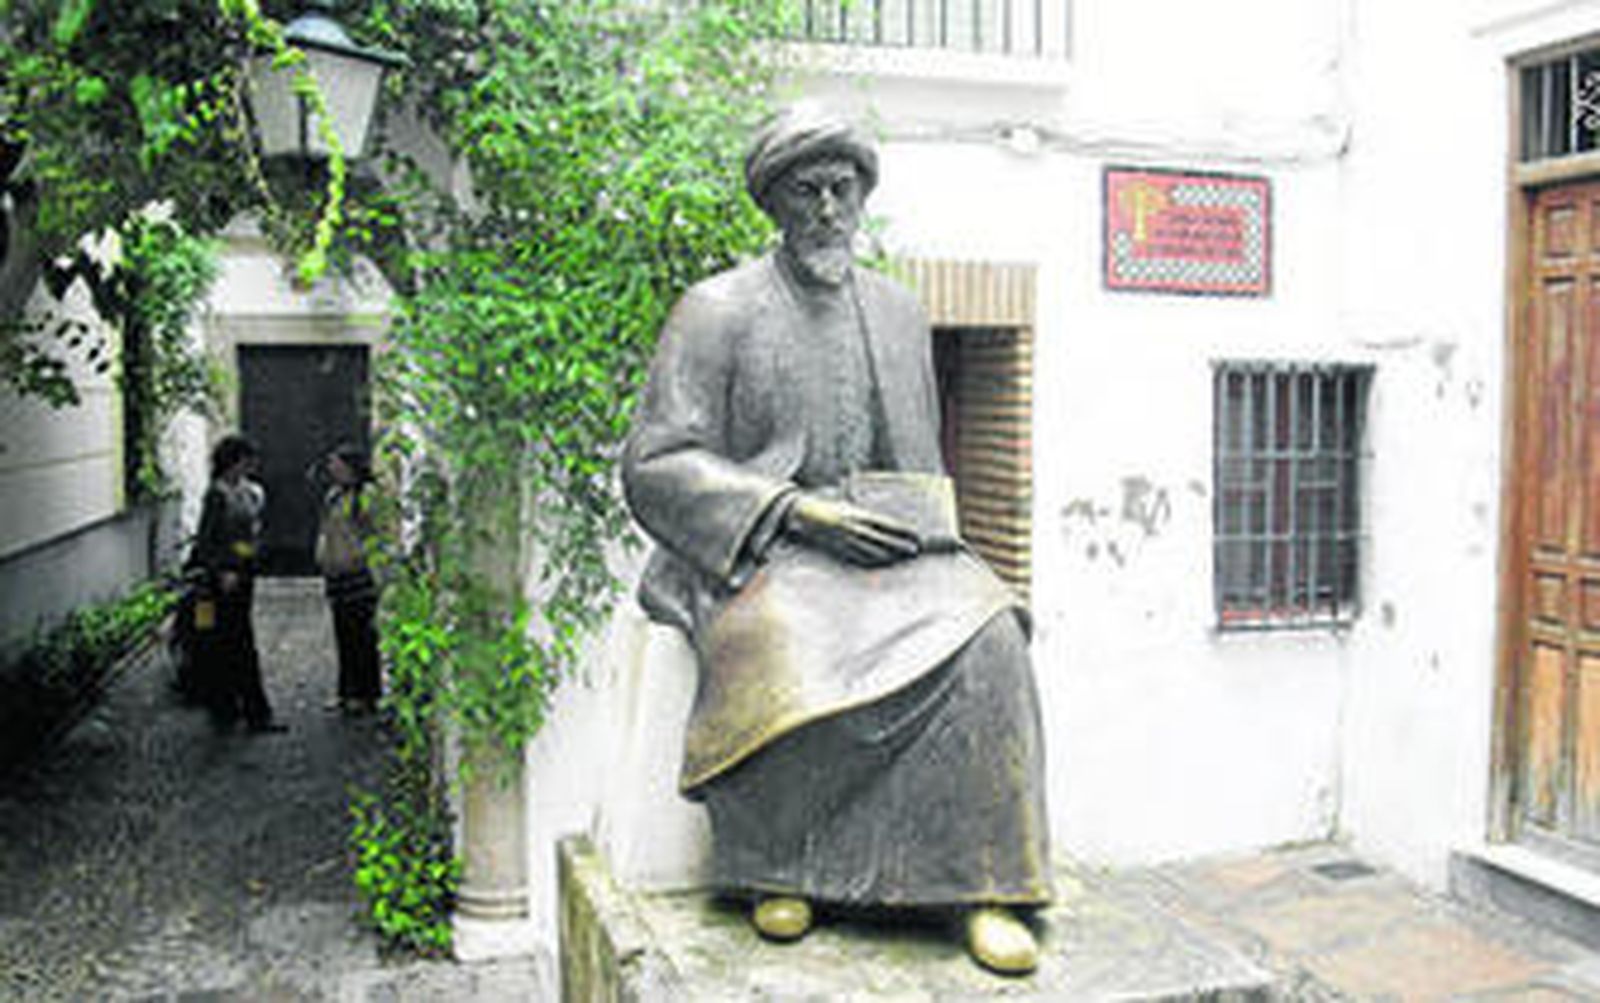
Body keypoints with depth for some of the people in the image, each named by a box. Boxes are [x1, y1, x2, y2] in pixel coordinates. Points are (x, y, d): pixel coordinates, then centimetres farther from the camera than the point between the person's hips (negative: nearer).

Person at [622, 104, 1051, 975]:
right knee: (786, 647, -37)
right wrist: (801, 511, -15)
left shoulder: (899, 312, 19)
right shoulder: (717, 311, 3)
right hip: (761, 551, -3)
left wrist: (920, 530, 4)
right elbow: (655, 467, -4)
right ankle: (779, 869, -13)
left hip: (890, 545, 4)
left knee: (983, 634, -28)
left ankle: (984, 887, -19)